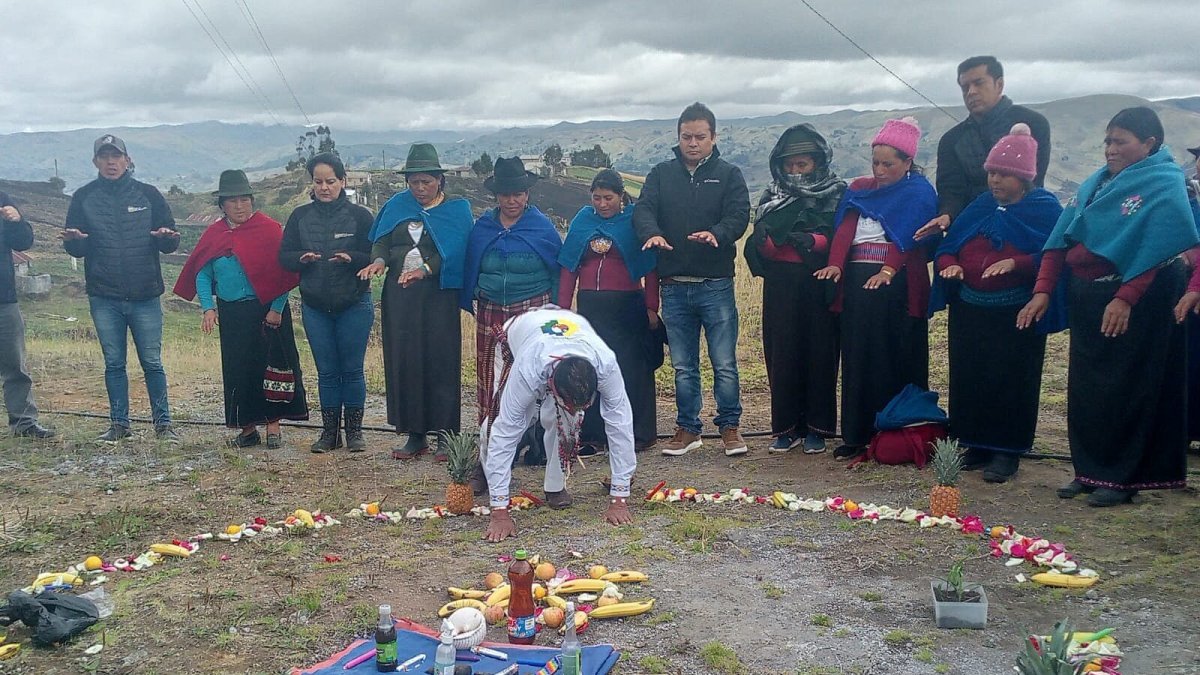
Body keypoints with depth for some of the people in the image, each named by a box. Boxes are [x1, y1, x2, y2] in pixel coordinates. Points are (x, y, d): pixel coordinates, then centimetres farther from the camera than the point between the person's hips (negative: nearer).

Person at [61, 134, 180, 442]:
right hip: (104, 298, 1)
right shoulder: (84, 198, 7)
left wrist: (167, 237, -18)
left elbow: (170, 243, 5)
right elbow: (76, 249, 7)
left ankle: (163, 423, 9)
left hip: (145, 296, -1)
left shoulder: (148, 194, 4)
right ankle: (119, 423, 16)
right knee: (114, 364, 8)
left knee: (152, 362, 1)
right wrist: (73, 240, -16)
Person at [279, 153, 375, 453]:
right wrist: (302, 258, -17)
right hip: (315, 307, 2)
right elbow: (284, 256, 4)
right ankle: (330, 431, 17)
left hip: (354, 305, -2)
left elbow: (376, 256, -6)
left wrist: (351, 257, -25)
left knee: (352, 369, 3)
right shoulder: (300, 216, 5)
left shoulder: (359, 215, -3)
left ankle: (354, 430, 15)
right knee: (326, 371, 8)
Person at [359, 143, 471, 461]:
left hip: (438, 295, -3)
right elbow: (381, 241, 7)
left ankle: (446, 435, 6)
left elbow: (455, 253, -10)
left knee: (441, 362, -3)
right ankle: (414, 434, 12)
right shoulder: (397, 206, 13)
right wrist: (378, 261, -16)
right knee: (402, 361, 3)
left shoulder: (457, 209, 2)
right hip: (399, 295, 4)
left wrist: (425, 269, -25)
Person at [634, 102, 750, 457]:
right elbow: (643, 210, -4)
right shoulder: (661, 174, 10)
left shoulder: (728, 175, 4)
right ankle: (687, 428, 22)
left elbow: (739, 216, -10)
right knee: (683, 367, 11)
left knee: (724, 364, 1)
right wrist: (651, 233, -27)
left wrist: (716, 233, -32)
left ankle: (730, 426, 17)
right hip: (673, 286, 2)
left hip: (716, 285, -2)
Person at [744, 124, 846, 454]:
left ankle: (817, 428, 9)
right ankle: (787, 427, 10)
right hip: (781, 287, 2)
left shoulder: (837, 194, 5)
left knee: (820, 353, 0)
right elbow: (759, 248, 0)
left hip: (819, 286, -2)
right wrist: (765, 240, -22)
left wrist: (813, 241, -23)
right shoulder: (772, 197, 11)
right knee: (782, 355, 1)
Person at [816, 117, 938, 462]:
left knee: (897, 359, -1)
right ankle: (857, 435, 9)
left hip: (897, 281, -4)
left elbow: (909, 235, -11)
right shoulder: (858, 189, 17)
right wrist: (835, 264, -14)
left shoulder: (918, 192, 4)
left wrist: (889, 269, -26)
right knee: (856, 358, 4)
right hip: (856, 278, 4)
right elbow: (845, 229, 3)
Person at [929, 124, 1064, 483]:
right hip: (970, 310, 5)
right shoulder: (980, 206, 11)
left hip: (1017, 314, -5)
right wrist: (949, 264, -9)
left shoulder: (1045, 208, -4)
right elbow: (950, 245, 12)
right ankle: (977, 446, 19)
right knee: (969, 378, 8)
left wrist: (1015, 263, -26)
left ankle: (1006, 451, 8)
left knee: (1011, 381, -1)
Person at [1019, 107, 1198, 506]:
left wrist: (1125, 298, -25)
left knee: (1126, 388, -2)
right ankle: (1090, 470, 18)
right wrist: (1042, 291, -3)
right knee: (1085, 385, 8)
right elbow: (1061, 238, 6)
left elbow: (1157, 250, -18)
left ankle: (1122, 477, 8)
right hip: (1087, 297, 7)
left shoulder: (1163, 186, -7)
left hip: (1136, 299, -7)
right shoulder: (1096, 185, 13)